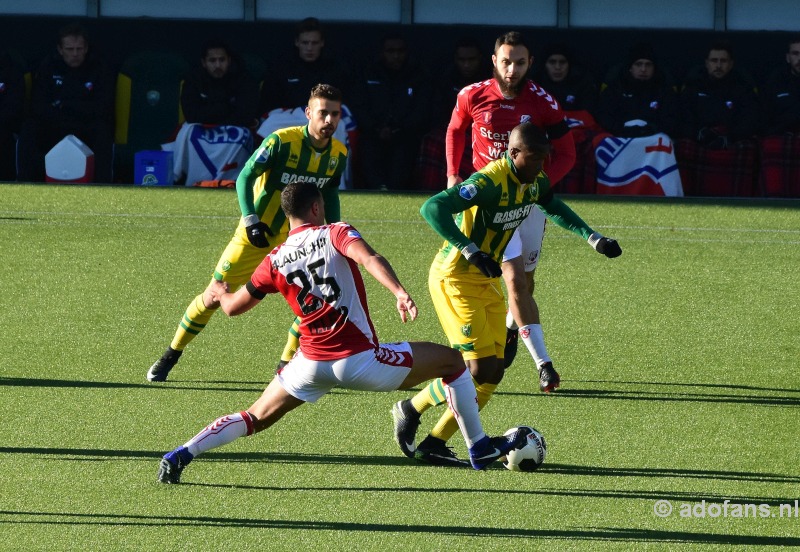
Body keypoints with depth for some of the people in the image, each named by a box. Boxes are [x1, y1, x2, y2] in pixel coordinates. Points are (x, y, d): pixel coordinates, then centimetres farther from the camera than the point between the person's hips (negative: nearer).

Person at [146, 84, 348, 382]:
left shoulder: (338, 154, -3)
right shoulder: (282, 141, -20)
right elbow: (245, 177, -16)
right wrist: (250, 220, -25)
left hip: (296, 237, 4)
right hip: (257, 235, -4)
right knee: (213, 298, 0)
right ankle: (169, 357, 18)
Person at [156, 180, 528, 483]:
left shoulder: (275, 261, 8)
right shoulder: (335, 234, -2)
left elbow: (233, 307, 17)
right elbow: (369, 258, -24)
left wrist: (219, 293, 39)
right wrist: (399, 292, -36)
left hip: (311, 366, 3)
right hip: (360, 360, -3)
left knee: (256, 418, 17)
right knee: (453, 362, 14)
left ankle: (183, 454, -4)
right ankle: (480, 449, 21)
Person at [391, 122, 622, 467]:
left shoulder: (535, 181, 1)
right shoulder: (489, 182, -26)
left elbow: (554, 207, 25)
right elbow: (433, 208, -35)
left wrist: (593, 238, 19)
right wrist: (472, 251, -39)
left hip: (488, 282, 9)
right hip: (456, 279, -9)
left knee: (493, 373, 2)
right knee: (480, 367, -15)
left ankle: (434, 444, 10)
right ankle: (411, 409, 4)